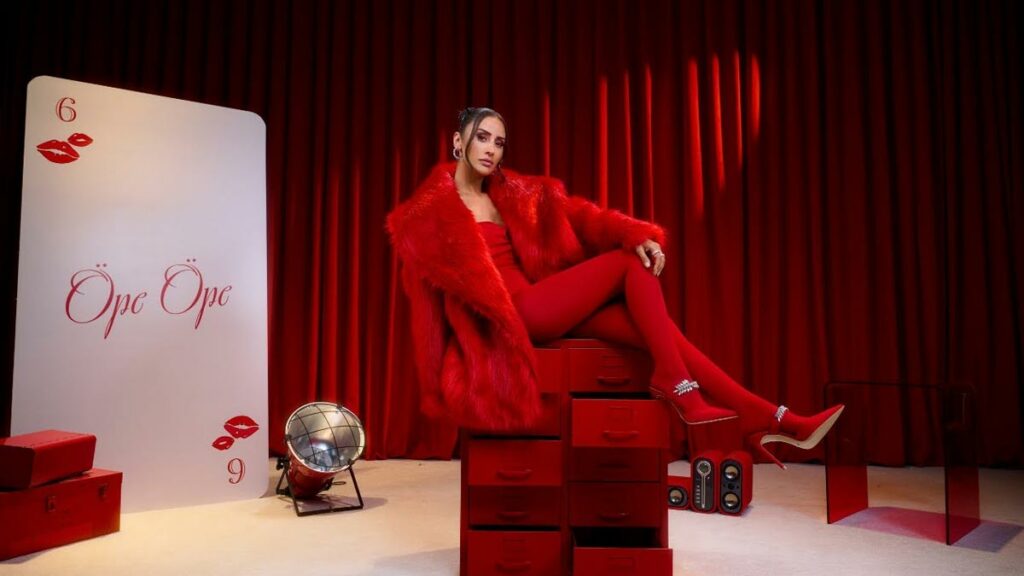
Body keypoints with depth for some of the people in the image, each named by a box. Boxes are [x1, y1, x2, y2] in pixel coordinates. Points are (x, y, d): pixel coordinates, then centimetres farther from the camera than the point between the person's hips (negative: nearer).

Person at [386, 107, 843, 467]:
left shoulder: (508, 193, 16)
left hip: (539, 308, 6)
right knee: (630, 263, -13)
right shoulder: (434, 209, 1)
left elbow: (573, 213, 4)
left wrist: (637, 234, -11)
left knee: (656, 328, -10)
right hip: (516, 315, -6)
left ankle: (762, 419, -9)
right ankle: (677, 384, -14)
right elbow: (458, 267, -12)